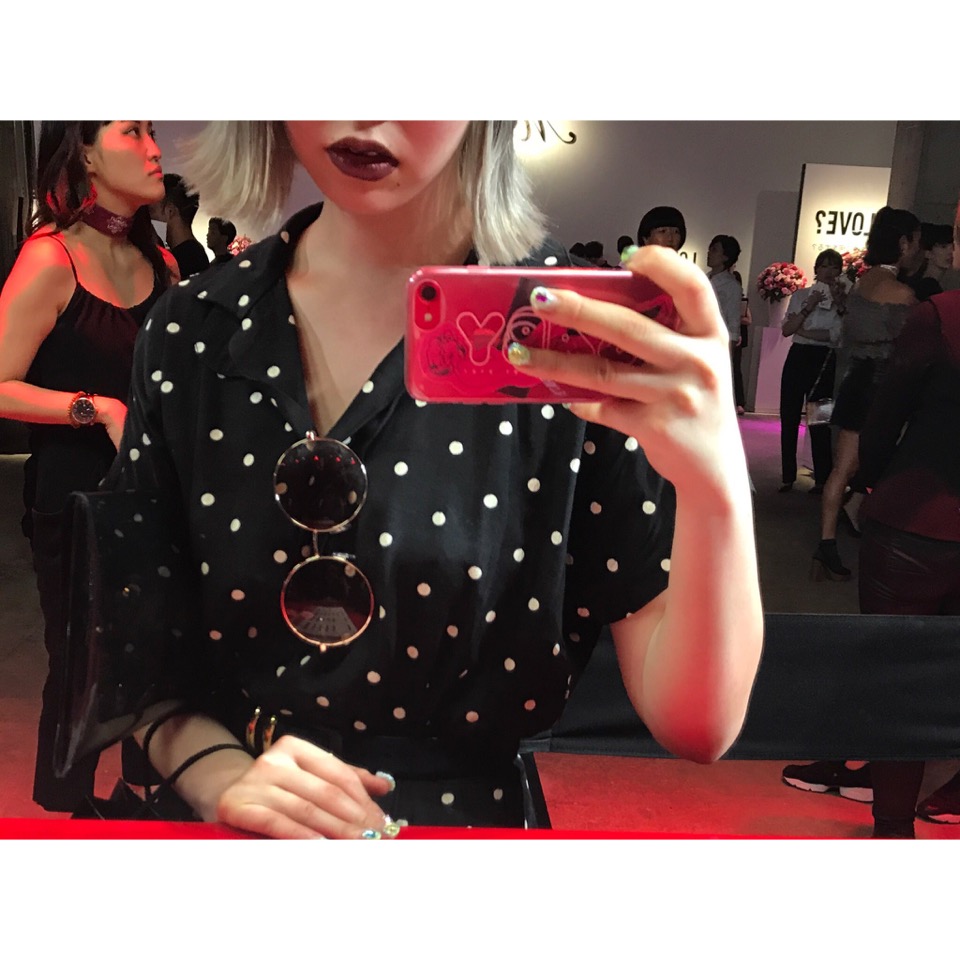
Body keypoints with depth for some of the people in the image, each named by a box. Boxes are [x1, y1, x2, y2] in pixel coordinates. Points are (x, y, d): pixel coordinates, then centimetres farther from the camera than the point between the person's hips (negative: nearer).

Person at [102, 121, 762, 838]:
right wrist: (216, 773, -10)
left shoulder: (579, 332, -10)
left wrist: (718, 483, -28)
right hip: (228, 837, 4)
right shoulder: (188, 336, 0)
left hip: (481, 823, -3)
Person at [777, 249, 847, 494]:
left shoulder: (843, 300, 1)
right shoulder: (801, 295, 10)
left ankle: (822, 479, 5)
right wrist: (808, 307, -9)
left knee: (819, 420, -3)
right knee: (789, 417, 3)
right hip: (798, 357, 3)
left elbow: (836, 334, -11)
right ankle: (788, 476, 11)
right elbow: (786, 330, 0)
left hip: (825, 361, -3)